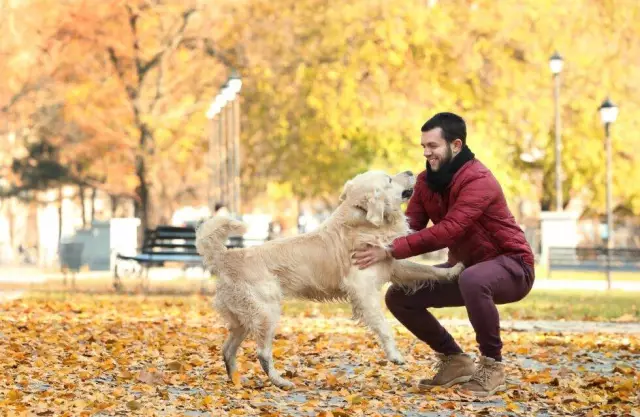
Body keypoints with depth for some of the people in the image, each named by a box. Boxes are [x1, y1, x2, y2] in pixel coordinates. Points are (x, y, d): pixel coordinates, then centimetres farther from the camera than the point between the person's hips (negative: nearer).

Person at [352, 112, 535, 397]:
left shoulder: (478, 181, -26)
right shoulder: (427, 180, 0)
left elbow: (447, 231, -36)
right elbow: (409, 225, -7)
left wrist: (390, 251, -39)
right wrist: (378, 244, -28)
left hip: (511, 267, -8)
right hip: (466, 266, 8)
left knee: (472, 280, -41)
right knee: (398, 296, -3)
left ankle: (492, 366, -21)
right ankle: (455, 361, 11)